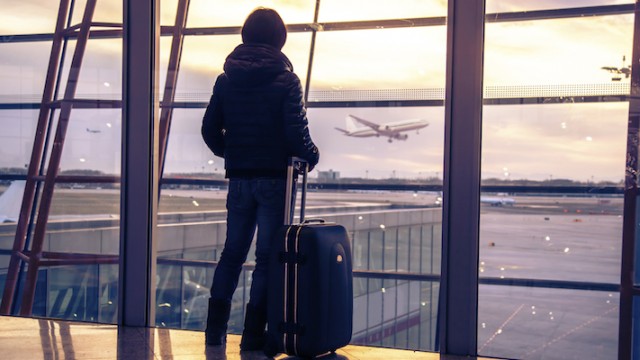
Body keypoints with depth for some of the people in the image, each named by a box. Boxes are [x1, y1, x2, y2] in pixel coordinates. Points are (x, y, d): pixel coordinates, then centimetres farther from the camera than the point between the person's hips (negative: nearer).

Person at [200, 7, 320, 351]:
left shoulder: (226, 79, 5)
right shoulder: (286, 80, -8)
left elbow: (210, 129, 6)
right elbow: (296, 133, -14)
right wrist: (311, 156, 6)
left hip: (239, 178, 4)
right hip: (274, 178, -4)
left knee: (232, 252, 15)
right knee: (267, 256, 3)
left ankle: (215, 329, 16)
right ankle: (253, 333, 4)